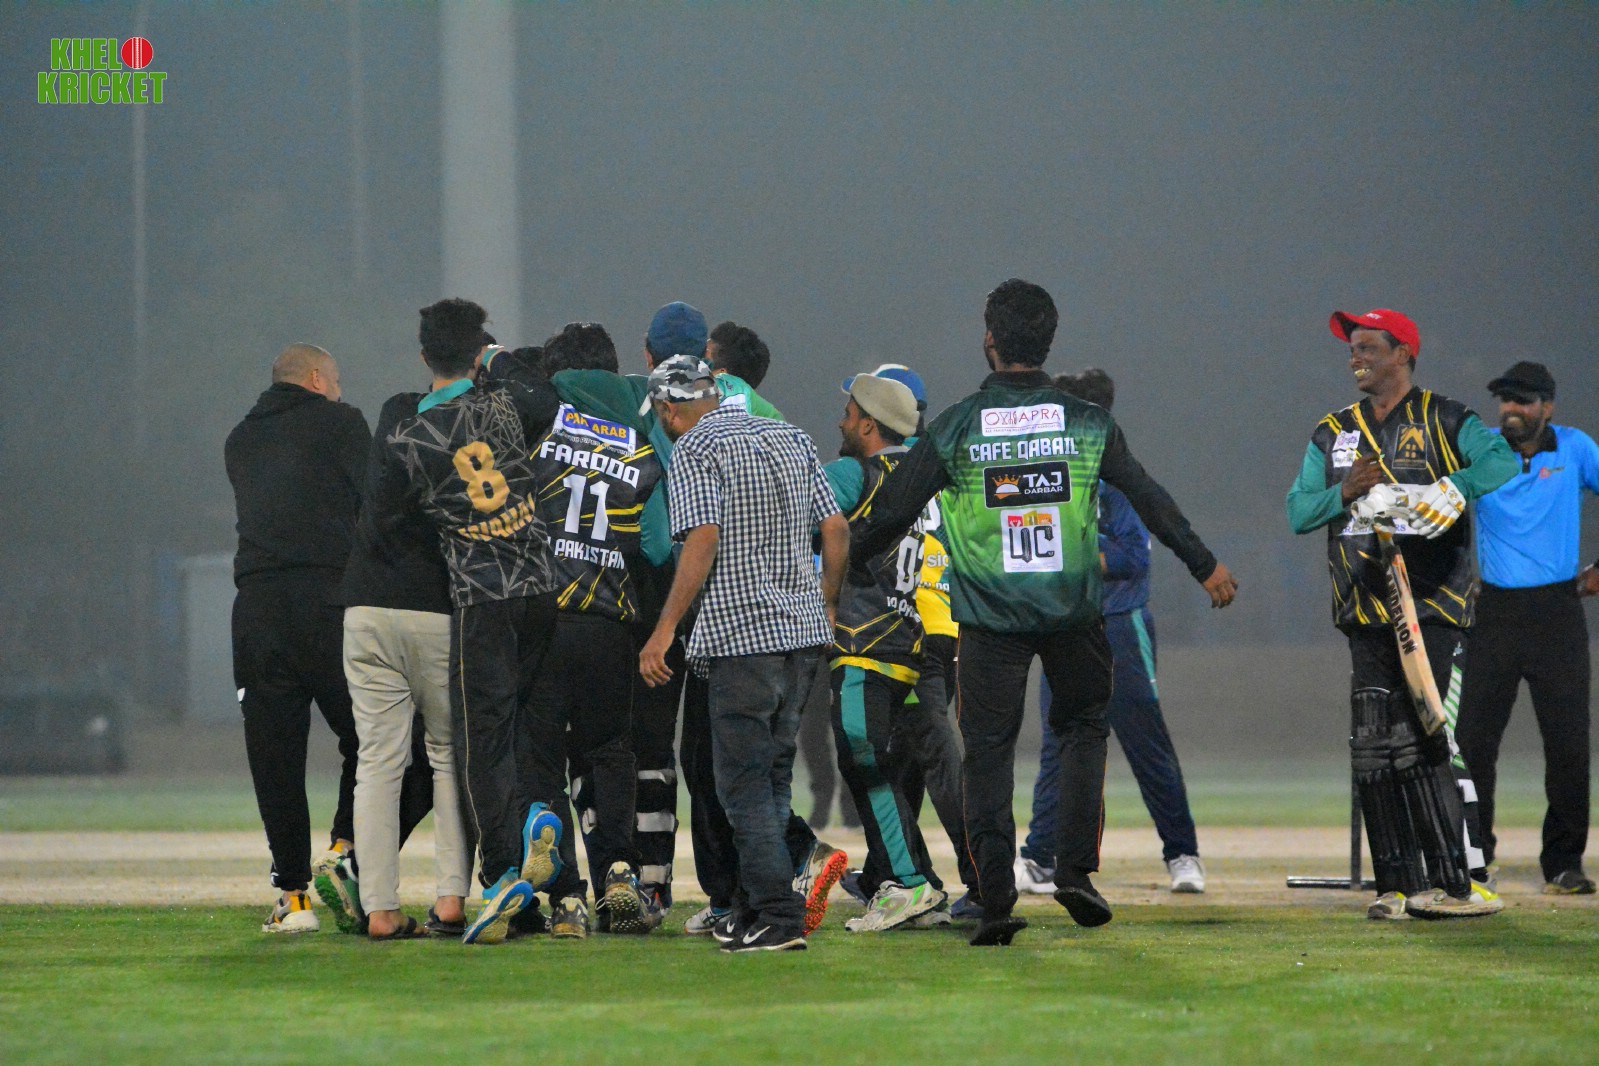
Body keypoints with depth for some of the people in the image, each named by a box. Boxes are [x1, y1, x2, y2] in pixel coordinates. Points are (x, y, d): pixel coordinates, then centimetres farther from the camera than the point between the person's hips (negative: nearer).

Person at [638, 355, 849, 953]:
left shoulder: (694, 450, -6)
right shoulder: (790, 439, 14)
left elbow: (702, 542, -17)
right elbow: (836, 531, 11)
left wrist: (664, 631, -15)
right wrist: (827, 608, 23)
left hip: (740, 634, -7)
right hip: (803, 630, 7)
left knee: (744, 785, -3)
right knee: (774, 776, 15)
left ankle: (780, 916, -10)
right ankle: (753, 910, 19)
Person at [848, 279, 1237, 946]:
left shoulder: (955, 429, -4)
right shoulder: (1088, 423, 0)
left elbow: (892, 512, 0)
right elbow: (1150, 500, 7)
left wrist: (846, 572, 16)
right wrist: (1205, 567, 19)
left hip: (989, 616, -1)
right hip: (1073, 610, 1)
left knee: (988, 749, 5)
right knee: (1083, 728, 19)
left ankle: (995, 900, -2)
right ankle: (1075, 872, 7)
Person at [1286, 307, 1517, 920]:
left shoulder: (1445, 422, 3)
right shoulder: (1333, 434, 19)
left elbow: (1503, 465, -15)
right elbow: (1298, 512, 11)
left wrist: (1430, 492, -26)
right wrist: (1345, 492, -8)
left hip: (1431, 605, -5)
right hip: (1366, 611, 5)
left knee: (1417, 744, -14)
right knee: (1372, 749, 0)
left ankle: (1452, 883, -11)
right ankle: (1398, 886, 5)